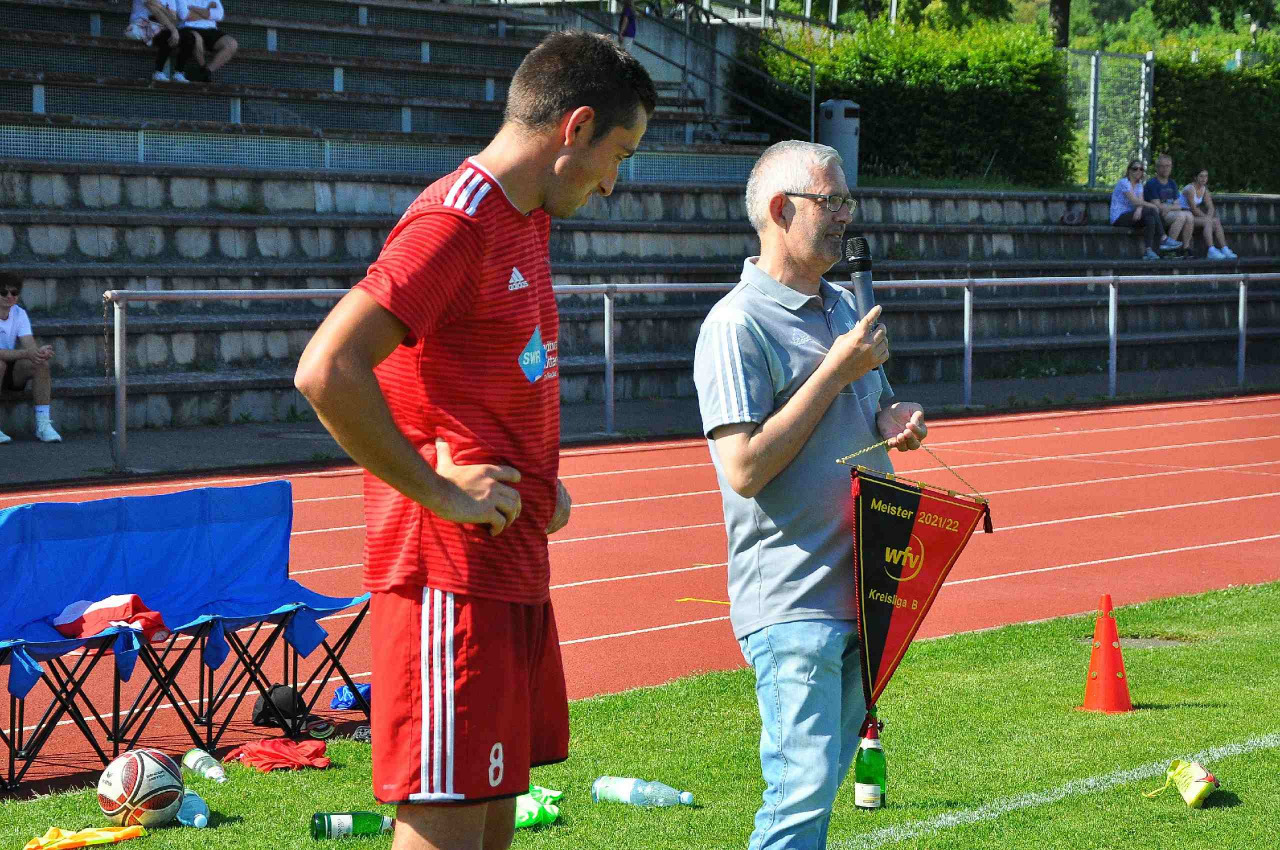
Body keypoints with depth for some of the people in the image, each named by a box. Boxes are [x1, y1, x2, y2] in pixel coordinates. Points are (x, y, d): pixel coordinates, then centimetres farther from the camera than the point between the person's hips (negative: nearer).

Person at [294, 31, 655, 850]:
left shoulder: (527, 219, 15)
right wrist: (439, 492, -19)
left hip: (514, 567, 10)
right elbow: (326, 371, -26)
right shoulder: (454, 222, -16)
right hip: (452, 570, -10)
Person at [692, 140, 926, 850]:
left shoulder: (845, 308, 15)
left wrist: (891, 423, 4)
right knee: (803, 788, -13)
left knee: (822, 778, 12)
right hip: (791, 601, -8)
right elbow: (744, 468, -20)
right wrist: (836, 371, -16)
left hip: (861, 589, 8)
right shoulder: (738, 324, -12)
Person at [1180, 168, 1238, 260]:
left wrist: (1209, 217, -17)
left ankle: (1224, 249, -14)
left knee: (1216, 222, -9)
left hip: (1193, 215, 9)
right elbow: (1193, 209, -21)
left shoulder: (1204, 189, 10)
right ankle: (1211, 251, -37)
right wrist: (1207, 218, -18)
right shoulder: (1190, 189, -17)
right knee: (1207, 222, -28)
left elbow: (1210, 207, 4)